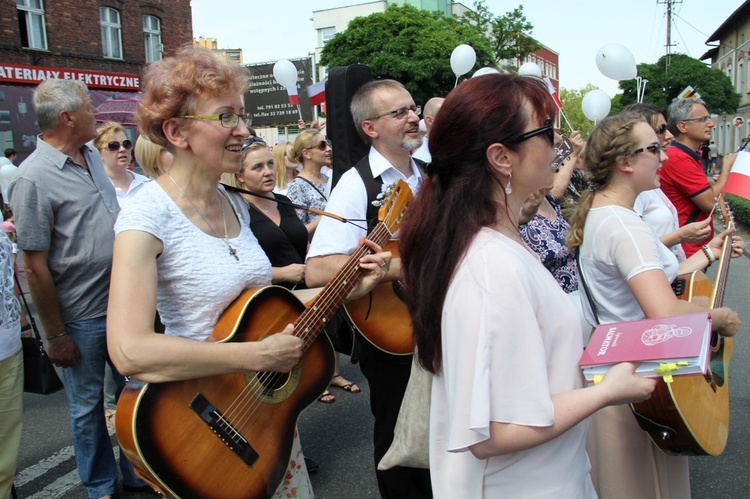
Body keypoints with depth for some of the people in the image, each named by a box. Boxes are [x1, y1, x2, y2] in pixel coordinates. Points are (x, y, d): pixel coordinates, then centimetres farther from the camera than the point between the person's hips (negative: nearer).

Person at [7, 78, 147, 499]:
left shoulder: (93, 155, 5)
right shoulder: (33, 177, -17)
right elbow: (35, 264, -17)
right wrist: (55, 335, -14)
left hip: (123, 303, 7)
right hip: (82, 317, -6)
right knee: (88, 405, 13)